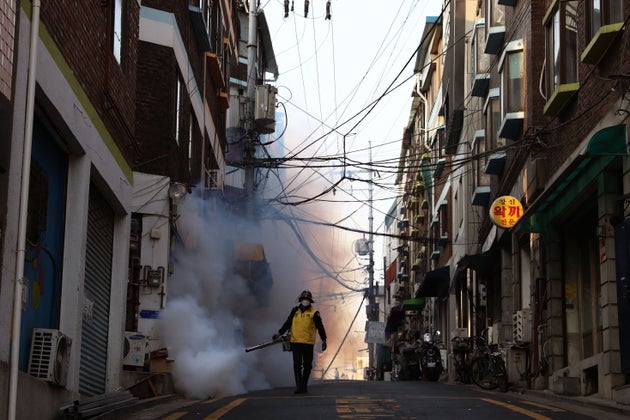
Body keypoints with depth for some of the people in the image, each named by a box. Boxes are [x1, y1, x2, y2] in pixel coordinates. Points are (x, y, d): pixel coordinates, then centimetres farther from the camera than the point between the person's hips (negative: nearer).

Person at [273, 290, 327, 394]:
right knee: (297, 365, -7)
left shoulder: (314, 313, 0)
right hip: (295, 342, 1)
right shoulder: (295, 310, 9)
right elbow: (287, 323, 18)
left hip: (308, 343, -1)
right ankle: (298, 386, -11)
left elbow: (320, 327, -1)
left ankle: (304, 386, 18)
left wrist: (323, 340, -8)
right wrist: (279, 333, 18)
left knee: (307, 366, 5)